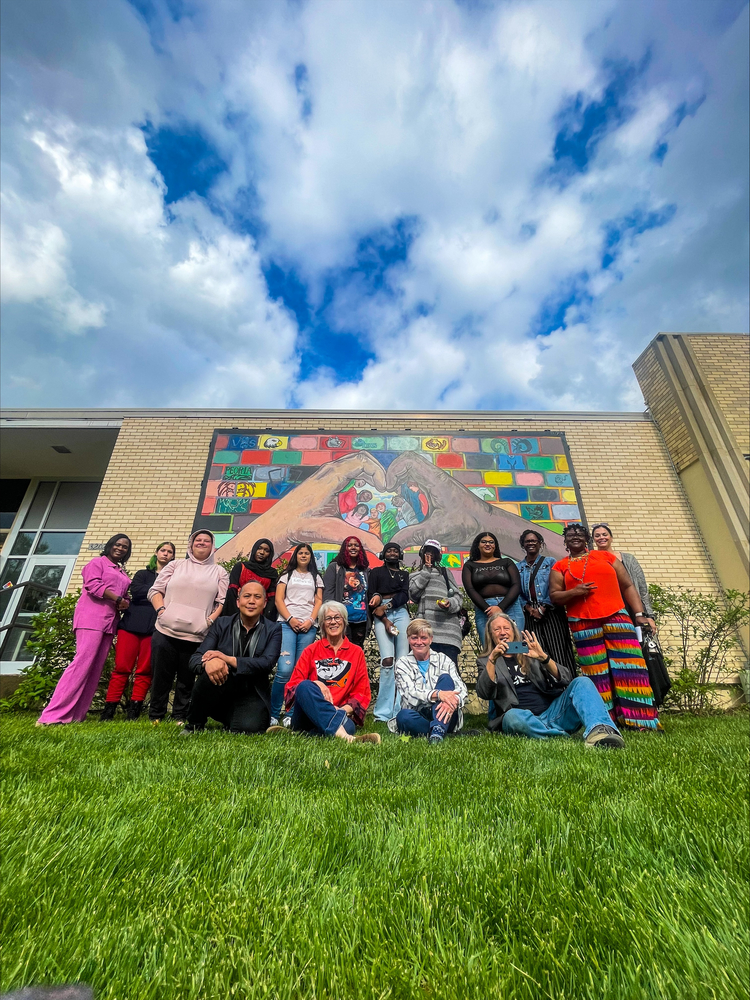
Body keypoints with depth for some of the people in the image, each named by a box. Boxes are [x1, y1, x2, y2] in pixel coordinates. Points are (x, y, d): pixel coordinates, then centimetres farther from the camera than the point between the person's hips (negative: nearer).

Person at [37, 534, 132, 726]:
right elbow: (93, 585, -11)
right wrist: (118, 599, -12)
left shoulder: (123, 573, 23)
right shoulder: (97, 562, 4)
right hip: (92, 618, -7)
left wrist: (125, 603, 1)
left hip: (109, 622, 7)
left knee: (96, 669, 3)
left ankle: (76, 715, 5)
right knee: (82, 662, -16)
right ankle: (53, 715, -12)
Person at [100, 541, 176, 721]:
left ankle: (133, 712, 5)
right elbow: (135, 592, -2)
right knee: (122, 668, -2)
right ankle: (108, 711, 6)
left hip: (155, 627, -1)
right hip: (133, 623, 1)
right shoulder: (143, 574, 17)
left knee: (144, 671, -1)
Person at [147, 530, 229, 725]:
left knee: (187, 679, 9)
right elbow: (155, 590, 9)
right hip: (165, 631, 1)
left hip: (197, 637, -1)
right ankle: (155, 715, 28)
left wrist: (210, 621, -9)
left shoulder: (219, 572, 9)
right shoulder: (176, 565, 12)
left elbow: (223, 601, 3)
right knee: (161, 676, 10)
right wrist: (161, 610, -6)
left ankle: (180, 717, 25)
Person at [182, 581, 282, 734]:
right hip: (219, 696, 1)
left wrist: (228, 659, -26)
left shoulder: (273, 630, -2)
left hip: (251, 696, -1)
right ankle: (194, 725, -3)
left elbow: (266, 663, -16)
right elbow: (195, 658, -6)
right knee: (212, 669, -28)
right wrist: (208, 662, -31)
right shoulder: (221, 624, 1)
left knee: (248, 727, -31)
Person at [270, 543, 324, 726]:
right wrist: (290, 619, -9)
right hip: (287, 624, -1)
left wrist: (310, 621, -5)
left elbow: (319, 601, 10)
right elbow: (278, 600, 4)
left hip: (308, 627, 2)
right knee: (285, 669, -14)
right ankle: (273, 714, -1)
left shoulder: (316, 577, 18)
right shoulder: (287, 575, 14)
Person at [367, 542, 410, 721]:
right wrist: (384, 620, -7)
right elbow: (371, 597, 6)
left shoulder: (405, 574, 23)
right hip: (381, 615, -2)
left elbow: (404, 595, 5)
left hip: (400, 613, 2)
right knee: (387, 660, -16)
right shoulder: (376, 572, 17)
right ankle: (383, 712, -10)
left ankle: (400, 711, -3)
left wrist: (386, 605, -12)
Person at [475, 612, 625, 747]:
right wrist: (492, 659, -17)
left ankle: (599, 730, -42)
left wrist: (543, 657, -13)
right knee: (512, 716, -37)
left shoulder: (530, 652, 16)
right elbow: (484, 693, -6)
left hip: (552, 712, 3)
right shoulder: (486, 662, 13)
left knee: (582, 682, -19)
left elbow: (565, 679, 5)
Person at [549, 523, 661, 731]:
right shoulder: (560, 567, 10)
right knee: (597, 672, 1)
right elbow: (554, 596, 6)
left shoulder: (606, 556, 14)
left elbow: (628, 586, 12)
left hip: (616, 617, 1)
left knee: (629, 666, -6)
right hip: (583, 625, -1)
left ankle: (640, 720, 1)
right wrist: (574, 592, -13)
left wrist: (639, 614, 2)